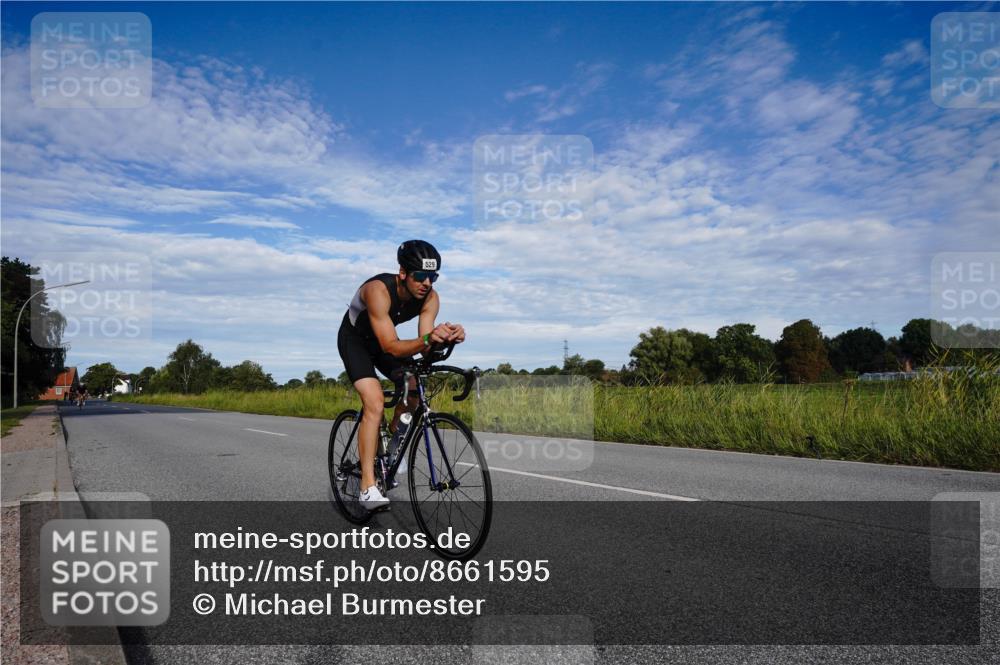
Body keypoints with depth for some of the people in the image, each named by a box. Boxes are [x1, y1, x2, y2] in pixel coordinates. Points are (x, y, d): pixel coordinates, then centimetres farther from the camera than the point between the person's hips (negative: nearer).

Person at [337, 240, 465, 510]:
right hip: (355, 339, -5)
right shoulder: (379, 290, -38)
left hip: (385, 340, 6)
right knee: (375, 402, -23)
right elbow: (392, 347, -42)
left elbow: (422, 346, -26)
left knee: (415, 388, -12)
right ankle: (368, 487, -21)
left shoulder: (430, 298, -22)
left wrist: (446, 337, -47)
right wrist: (427, 338, -58)